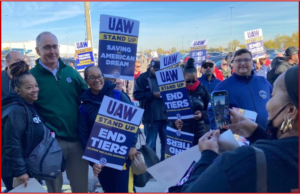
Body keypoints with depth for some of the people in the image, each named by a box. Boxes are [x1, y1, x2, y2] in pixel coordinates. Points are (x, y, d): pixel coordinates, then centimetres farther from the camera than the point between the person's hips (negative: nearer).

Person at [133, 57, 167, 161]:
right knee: (151, 144, 8)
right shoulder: (142, 78, 0)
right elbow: (137, 95, -6)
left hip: (165, 115, 3)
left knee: (166, 142, 13)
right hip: (150, 117, -3)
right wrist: (153, 95, -16)